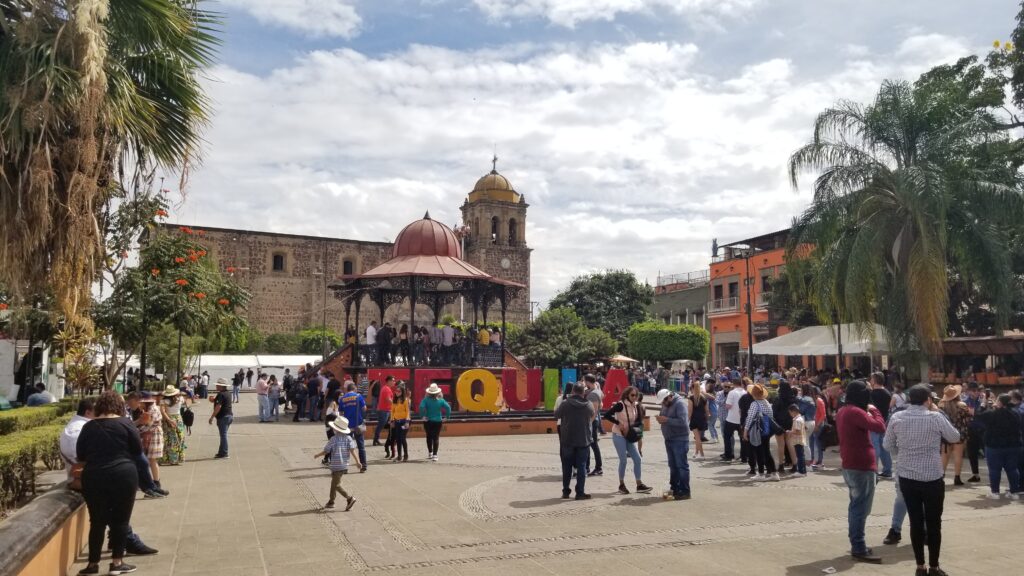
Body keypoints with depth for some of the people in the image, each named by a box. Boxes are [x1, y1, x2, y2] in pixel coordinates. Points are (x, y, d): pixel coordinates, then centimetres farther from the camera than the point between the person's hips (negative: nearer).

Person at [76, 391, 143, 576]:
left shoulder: (88, 426, 4)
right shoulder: (124, 423, -4)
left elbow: (80, 456, 11)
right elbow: (138, 449, 1)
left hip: (94, 478, 3)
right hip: (123, 476, -2)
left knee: (97, 521, 12)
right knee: (120, 519, 7)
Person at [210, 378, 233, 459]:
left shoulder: (220, 394, -15)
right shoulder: (228, 394, 14)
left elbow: (218, 407, -23)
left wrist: (212, 417, -20)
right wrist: (215, 400, 20)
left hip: (223, 417, -9)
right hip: (229, 415, 10)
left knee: (223, 435, -5)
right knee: (223, 435, 15)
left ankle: (224, 453, -2)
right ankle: (221, 452, 22)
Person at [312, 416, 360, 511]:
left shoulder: (333, 439, -14)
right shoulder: (348, 438, 1)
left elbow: (325, 451, -8)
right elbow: (352, 450, -10)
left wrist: (317, 455, 11)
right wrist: (358, 461, -16)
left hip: (336, 466, -7)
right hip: (344, 465, 7)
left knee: (336, 485, -3)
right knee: (334, 483, 21)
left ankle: (349, 498, -16)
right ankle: (331, 501, 30)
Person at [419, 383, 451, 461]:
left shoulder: (426, 400, -9)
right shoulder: (441, 400, -5)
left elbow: (421, 407, -24)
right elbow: (448, 407, -12)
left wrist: (423, 415, -12)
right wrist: (447, 416, -3)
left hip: (428, 421, 0)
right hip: (438, 421, 0)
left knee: (429, 437, 18)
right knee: (436, 438, 3)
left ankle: (430, 453, 29)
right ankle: (434, 455, -5)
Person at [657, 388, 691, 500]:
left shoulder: (679, 403, -16)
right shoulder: (665, 404, 10)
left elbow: (683, 422, -26)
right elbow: (664, 417, 20)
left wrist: (667, 420, -24)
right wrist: (661, 419, -4)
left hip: (679, 440, -8)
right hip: (669, 439, 8)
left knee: (682, 465, -4)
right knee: (673, 466, 14)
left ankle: (685, 492, 0)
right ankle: (674, 488, 22)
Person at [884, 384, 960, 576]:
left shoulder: (896, 417, -2)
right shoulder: (936, 417, -11)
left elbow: (887, 444, 7)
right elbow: (955, 437, 5)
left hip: (906, 477, 3)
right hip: (932, 477, -3)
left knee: (915, 521, 9)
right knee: (934, 523, 9)